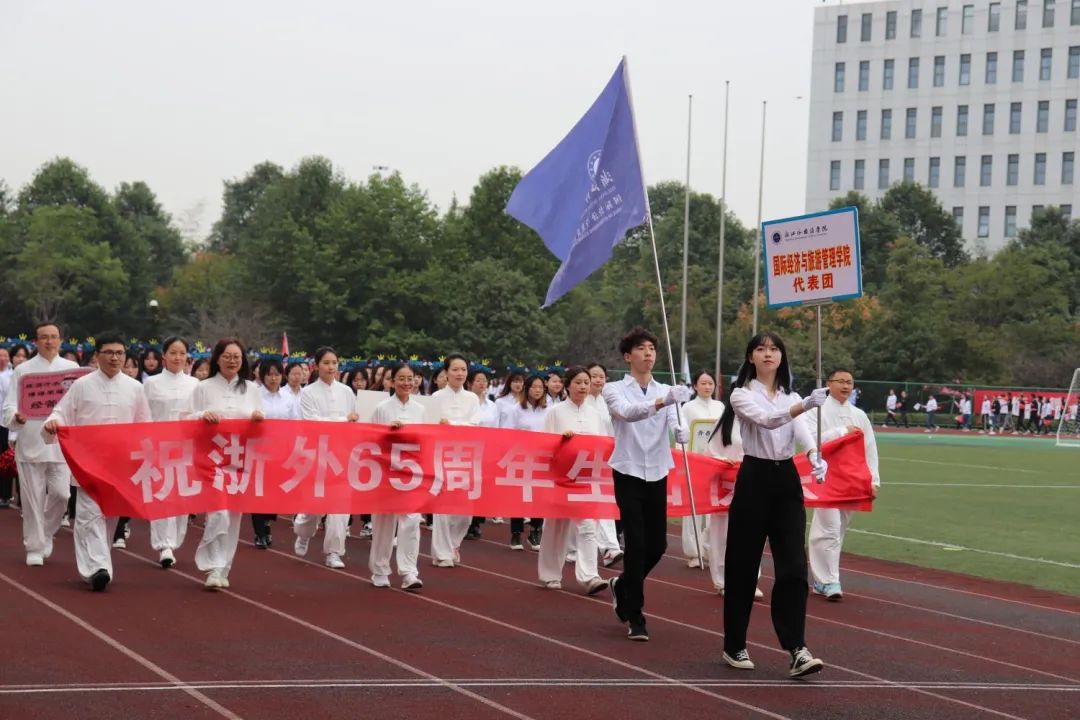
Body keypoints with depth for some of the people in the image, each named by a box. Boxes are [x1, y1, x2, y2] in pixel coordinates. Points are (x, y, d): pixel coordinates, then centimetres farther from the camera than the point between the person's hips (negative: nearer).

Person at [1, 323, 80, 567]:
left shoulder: (72, 368, 8)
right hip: (30, 443, -1)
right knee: (33, 499, 2)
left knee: (60, 493, -6)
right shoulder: (23, 370, 4)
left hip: (61, 443, 1)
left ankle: (46, 535, 20)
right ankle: (35, 549, 13)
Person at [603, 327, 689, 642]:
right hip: (629, 473, -4)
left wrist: (681, 431, -33)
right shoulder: (615, 390, -4)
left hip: (657, 474, 4)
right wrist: (660, 402, -43)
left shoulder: (666, 391, 8)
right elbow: (627, 412, -26)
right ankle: (635, 618, 0)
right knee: (636, 543, -10)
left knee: (657, 544, 6)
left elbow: (673, 420, -9)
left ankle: (623, 587, 35)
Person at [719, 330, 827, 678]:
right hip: (754, 480, -4)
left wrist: (816, 456, -30)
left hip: (787, 481, 4)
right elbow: (767, 420, -25)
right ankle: (734, 646, 17)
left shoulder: (791, 396, 11)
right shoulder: (742, 395, -4)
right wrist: (805, 405, -42)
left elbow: (801, 429, -8)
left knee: (793, 566, -6)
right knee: (743, 565, 3)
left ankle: (796, 650, -11)